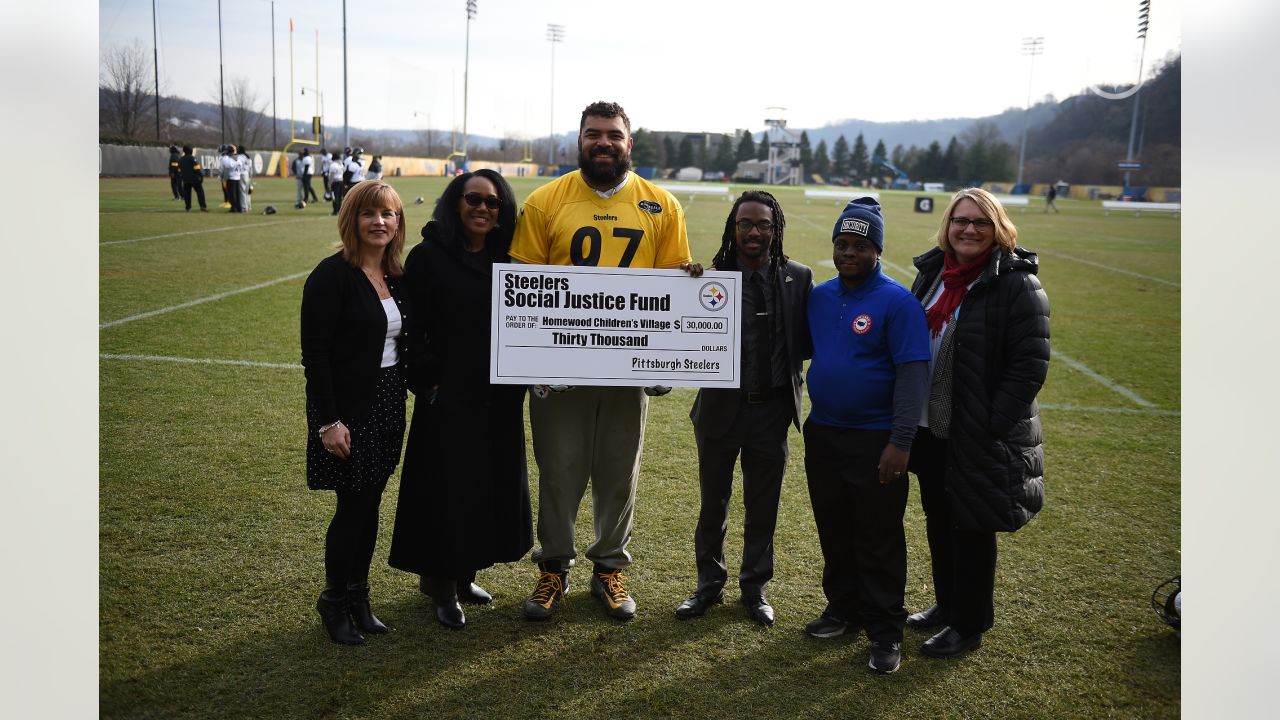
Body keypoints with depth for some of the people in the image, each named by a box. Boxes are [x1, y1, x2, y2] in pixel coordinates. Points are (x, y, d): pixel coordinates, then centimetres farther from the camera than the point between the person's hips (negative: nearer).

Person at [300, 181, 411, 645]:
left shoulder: (397, 277, 8)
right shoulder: (332, 275, -13)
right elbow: (314, 353, -16)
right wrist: (328, 421, -19)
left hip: (388, 406, 6)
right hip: (347, 409, -6)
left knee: (370, 504, 12)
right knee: (353, 507, 0)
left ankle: (358, 596, 27)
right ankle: (334, 600, 20)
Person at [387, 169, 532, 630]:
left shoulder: (505, 261, 8)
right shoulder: (428, 257, -7)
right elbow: (411, 330, -8)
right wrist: (427, 382, -12)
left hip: (498, 401, 5)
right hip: (448, 399, -5)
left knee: (492, 488, 12)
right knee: (448, 490, 2)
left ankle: (463, 574, 31)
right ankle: (442, 585, 19)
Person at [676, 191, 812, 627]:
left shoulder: (798, 278, -2)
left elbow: (808, 342, 0)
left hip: (772, 409, 1)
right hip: (721, 406, -1)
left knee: (763, 506, 15)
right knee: (712, 503, 15)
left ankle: (755, 587, 33)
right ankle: (709, 584, 33)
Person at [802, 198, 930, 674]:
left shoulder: (897, 301, -11)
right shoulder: (819, 296, 6)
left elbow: (913, 373, -16)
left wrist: (900, 442, -20)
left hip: (875, 441, -6)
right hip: (822, 434, 6)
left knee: (878, 541, 2)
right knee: (834, 532, 16)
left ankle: (886, 631, 15)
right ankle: (843, 609, 33)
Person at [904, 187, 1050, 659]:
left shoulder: (1017, 284, -14)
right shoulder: (932, 272, 7)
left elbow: (1029, 365, -18)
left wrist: (992, 425, -20)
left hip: (979, 437, -7)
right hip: (930, 426, 7)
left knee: (972, 528, 6)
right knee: (938, 520, 19)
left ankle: (969, 625, 22)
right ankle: (947, 604, 38)